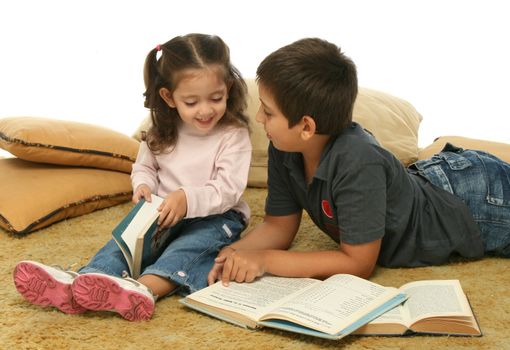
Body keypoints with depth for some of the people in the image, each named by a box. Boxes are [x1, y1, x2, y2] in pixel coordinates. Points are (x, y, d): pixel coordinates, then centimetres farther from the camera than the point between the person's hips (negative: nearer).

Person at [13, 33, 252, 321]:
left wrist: (188, 199, -36)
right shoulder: (163, 133, 5)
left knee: (197, 242, -36)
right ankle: (77, 285, -47)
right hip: (164, 214, 5)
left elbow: (229, 189, -19)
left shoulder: (234, 135, -11)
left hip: (216, 215, -4)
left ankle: (144, 288, -63)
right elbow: (144, 167, 17)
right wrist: (144, 185, -8)